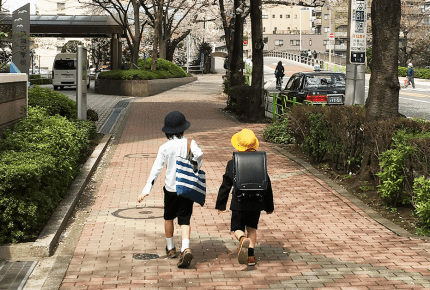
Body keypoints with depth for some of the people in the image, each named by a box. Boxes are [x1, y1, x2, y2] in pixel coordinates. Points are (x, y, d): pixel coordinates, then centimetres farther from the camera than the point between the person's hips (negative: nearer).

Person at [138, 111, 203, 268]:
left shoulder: (164, 147, -5)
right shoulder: (189, 143, -4)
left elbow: (156, 169, -10)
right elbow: (198, 154, -24)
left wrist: (146, 190, -11)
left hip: (171, 188, 0)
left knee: (168, 218, 20)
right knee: (185, 220, 1)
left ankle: (171, 249, 33)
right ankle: (186, 248, -22)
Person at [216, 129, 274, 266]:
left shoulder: (232, 164, -8)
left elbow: (225, 186, -3)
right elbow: (267, 186, 3)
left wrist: (220, 205, 8)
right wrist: (269, 206, 14)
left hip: (239, 204, -2)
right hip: (256, 203, 2)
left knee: (237, 228, 11)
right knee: (252, 227, 21)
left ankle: (243, 239, -24)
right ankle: (251, 255, 14)